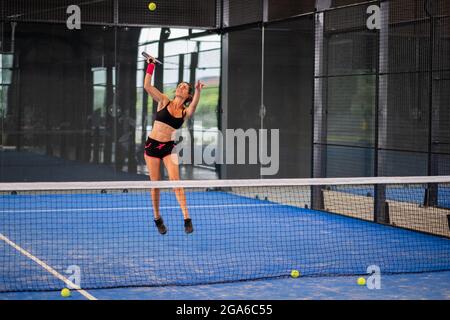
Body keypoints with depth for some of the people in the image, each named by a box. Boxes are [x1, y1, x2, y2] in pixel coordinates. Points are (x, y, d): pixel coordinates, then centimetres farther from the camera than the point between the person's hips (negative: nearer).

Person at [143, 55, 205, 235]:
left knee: (175, 181, -13)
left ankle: (187, 219, -16)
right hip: (152, 145, 0)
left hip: (169, 147, 0)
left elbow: (194, 105, -23)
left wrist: (198, 91, -41)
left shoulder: (186, 112, 1)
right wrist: (151, 65, -11)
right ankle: (157, 218, 20)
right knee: (155, 184, 5)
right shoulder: (164, 101, 2)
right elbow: (147, 86, -8)